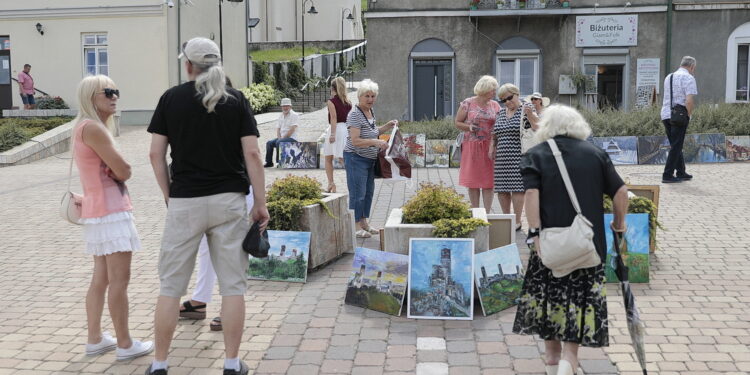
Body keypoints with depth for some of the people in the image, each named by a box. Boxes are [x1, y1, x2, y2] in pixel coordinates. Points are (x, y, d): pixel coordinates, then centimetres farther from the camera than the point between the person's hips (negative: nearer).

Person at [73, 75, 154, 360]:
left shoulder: (89, 127, 17)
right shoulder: (92, 127, -15)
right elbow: (123, 171, -16)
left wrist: (113, 170, -1)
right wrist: (117, 169, 3)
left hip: (98, 211, 10)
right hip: (111, 211, -10)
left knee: (101, 278, 15)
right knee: (119, 280, -4)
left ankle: (95, 339, 22)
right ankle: (124, 344, 2)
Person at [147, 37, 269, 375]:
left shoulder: (171, 98, 2)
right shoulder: (236, 100, 2)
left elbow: (156, 154, -1)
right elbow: (252, 153, -4)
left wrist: (168, 196, 9)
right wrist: (260, 204, -1)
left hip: (184, 202, 0)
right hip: (229, 199, 0)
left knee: (171, 285, 9)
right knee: (232, 285, 7)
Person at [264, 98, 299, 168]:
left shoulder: (294, 115, -8)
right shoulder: (281, 116, 16)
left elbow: (292, 129, -17)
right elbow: (278, 128, 18)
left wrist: (283, 137, -16)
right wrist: (279, 137, -1)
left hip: (291, 138, -8)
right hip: (282, 138, 8)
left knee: (278, 142, -30)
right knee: (269, 143, -8)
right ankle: (269, 162, -6)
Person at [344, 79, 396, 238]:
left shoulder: (371, 112, 10)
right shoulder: (355, 115, -18)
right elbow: (355, 141, -24)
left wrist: (386, 127, 10)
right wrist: (376, 142, -32)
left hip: (370, 159, 9)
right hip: (356, 158, -9)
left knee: (368, 192, 14)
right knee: (358, 194, -5)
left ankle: (364, 223, 25)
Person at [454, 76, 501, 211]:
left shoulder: (495, 105, 9)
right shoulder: (467, 103, -1)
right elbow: (457, 123, 3)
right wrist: (469, 127, -16)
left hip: (489, 148, 2)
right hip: (471, 147, -2)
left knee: (489, 182, -1)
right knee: (473, 182, 3)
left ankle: (487, 214, 5)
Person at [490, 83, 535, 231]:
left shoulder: (526, 110, 0)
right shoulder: (500, 112, 17)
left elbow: (537, 128, -14)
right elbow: (494, 134, 25)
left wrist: (530, 114, -29)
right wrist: (491, 147, 9)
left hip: (518, 156, -6)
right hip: (502, 157, 6)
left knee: (516, 187, -7)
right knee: (501, 189, 5)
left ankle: (517, 221, 0)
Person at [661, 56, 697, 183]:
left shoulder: (669, 77, 18)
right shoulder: (688, 78, -7)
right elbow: (689, 101, -18)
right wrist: (689, 115, -5)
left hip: (665, 114, 7)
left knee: (676, 145, 17)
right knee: (676, 146, -2)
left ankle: (681, 173, 24)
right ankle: (667, 175, -3)